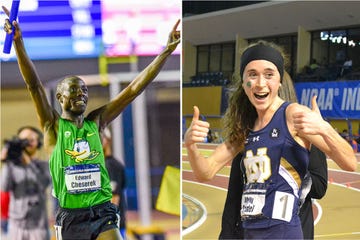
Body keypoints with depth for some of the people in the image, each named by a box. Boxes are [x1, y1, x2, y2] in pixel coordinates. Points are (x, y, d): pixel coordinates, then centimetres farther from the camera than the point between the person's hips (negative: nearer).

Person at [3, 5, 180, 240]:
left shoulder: (96, 121, 8)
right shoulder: (53, 126, 2)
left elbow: (134, 89, 4)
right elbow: (34, 85, -11)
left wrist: (167, 50, -1)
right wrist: (18, 42, -23)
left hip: (102, 213, 2)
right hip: (70, 217, -1)